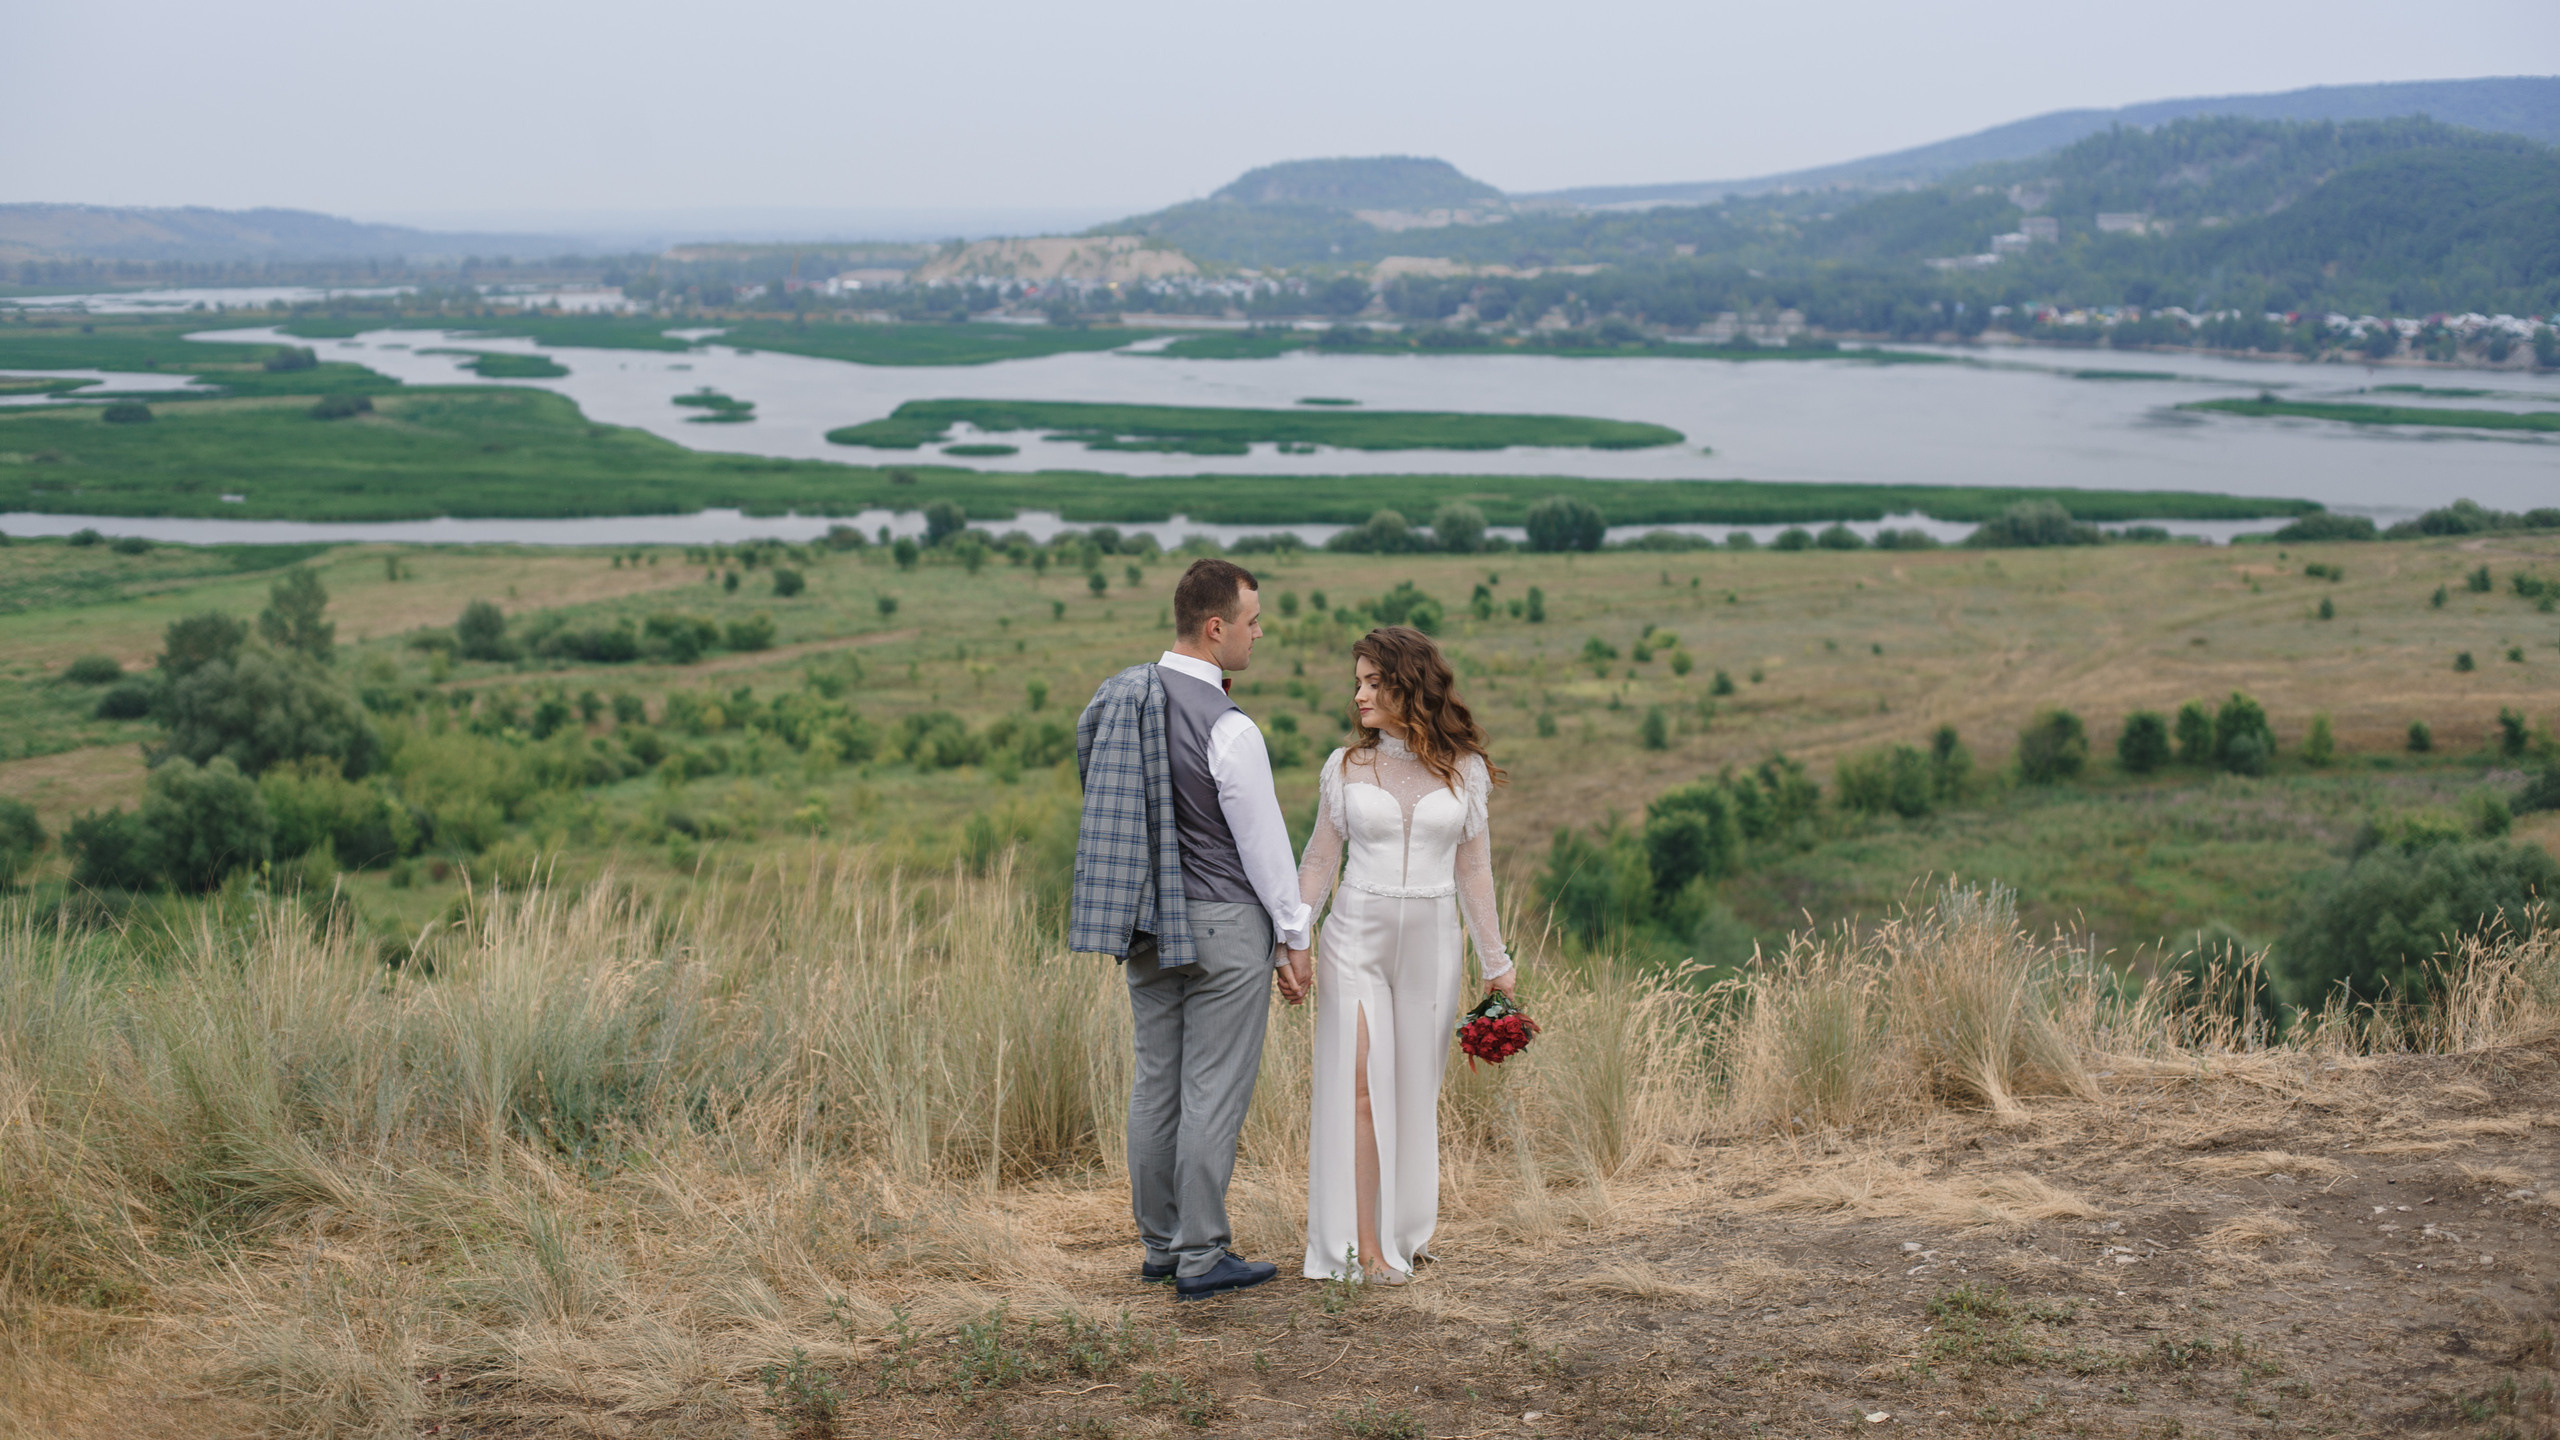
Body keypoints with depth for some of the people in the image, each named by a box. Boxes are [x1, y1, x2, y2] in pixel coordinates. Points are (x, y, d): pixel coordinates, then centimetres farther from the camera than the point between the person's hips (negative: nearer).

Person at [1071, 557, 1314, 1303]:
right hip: (1223, 921, -7)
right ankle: (1202, 1256, 4)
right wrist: (1292, 939, -2)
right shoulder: (1228, 729, -19)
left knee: (1156, 1082, 12)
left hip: (1148, 921, 7)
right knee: (1214, 1092, -1)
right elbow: (1264, 842, -12)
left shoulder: (1119, 698, 4)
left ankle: (1160, 1243, 21)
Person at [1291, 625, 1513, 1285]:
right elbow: (1319, 862, 8)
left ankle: (1406, 1226, 18)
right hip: (1357, 938, -1)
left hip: (1431, 943, 1)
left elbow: (1472, 870, 9)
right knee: (1359, 1086, -7)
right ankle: (1363, 1243, -5)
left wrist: (1495, 959, 10)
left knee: (1416, 1089, 5)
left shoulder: (1465, 771, 2)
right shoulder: (1345, 768, 2)